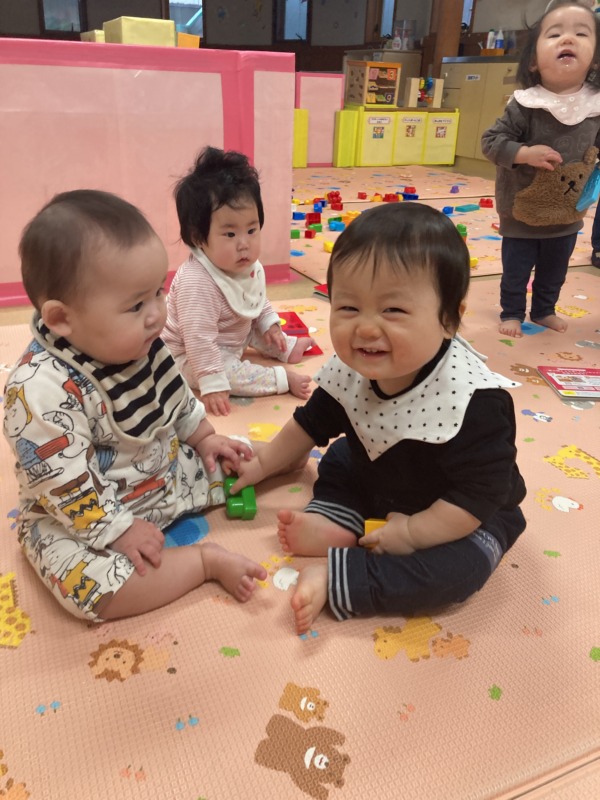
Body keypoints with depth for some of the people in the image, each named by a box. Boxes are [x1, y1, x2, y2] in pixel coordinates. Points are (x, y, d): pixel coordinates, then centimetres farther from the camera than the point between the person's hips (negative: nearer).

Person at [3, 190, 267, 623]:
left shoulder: (140, 344, -8)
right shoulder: (41, 391, -32)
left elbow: (177, 397, 10)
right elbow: (65, 487, -29)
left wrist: (205, 439, 8)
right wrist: (118, 531, -23)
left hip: (170, 473, 7)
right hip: (84, 518, -6)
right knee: (88, 586, -32)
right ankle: (207, 559, -18)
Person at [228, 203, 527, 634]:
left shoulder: (474, 402, -38)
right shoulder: (349, 371, -19)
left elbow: (479, 495, -31)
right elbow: (311, 423, 1)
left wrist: (410, 533, -27)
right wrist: (263, 464, 9)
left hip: (467, 517, -5)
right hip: (380, 486, 6)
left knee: (463, 566, -30)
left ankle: (335, 577, -25)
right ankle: (335, 524, -14)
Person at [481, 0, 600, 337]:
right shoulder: (525, 106, -21)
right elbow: (491, 141, -17)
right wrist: (524, 153, -29)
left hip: (568, 216, 4)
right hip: (522, 214, -4)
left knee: (555, 272, 20)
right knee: (516, 271, 11)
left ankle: (544, 310, 41)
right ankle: (512, 313, 31)